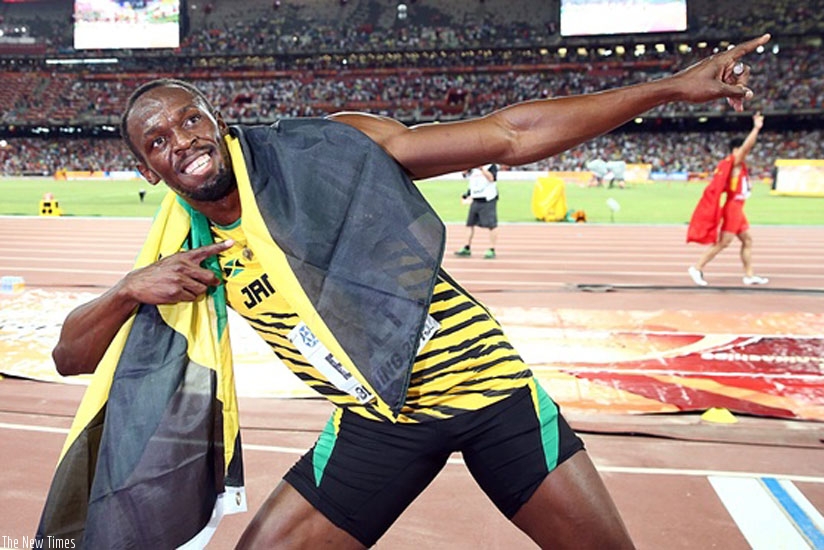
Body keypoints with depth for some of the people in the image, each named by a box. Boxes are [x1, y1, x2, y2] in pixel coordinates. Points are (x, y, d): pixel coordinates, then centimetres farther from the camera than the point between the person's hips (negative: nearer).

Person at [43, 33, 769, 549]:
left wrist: (672, 87, -14)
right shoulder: (185, 256, 2)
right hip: (377, 425, 3)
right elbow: (70, 358, 7)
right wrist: (129, 290, -15)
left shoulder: (329, 145, -10)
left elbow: (511, 135, -11)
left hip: (486, 380, -2)